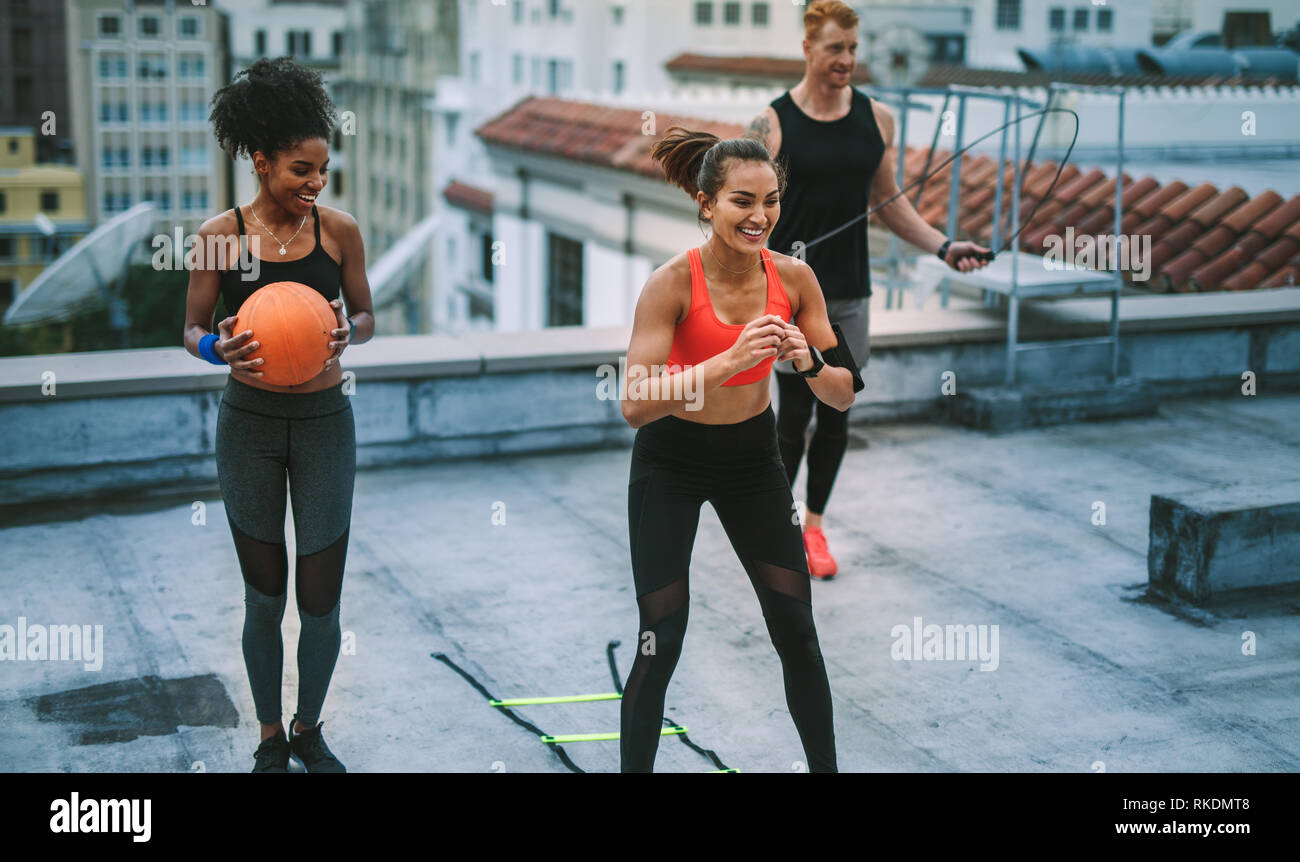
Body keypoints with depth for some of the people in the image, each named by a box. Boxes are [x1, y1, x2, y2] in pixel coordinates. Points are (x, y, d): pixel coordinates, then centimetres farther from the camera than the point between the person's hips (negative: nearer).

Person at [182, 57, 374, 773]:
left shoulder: (338, 229, -3)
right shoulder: (221, 234, -6)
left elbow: (366, 315, 8)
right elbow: (192, 328, 2)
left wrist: (347, 333, -16)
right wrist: (218, 348, -21)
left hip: (324, 420, 1)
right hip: (250, 422, -1)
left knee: (320, 598, 3)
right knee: (264, 596, 9)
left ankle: (308, 729, 28)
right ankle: (269, 738, 29)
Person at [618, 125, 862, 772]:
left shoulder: (794, 279, -12)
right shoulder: (673, 283, -24)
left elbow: (843, 396, -7)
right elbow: (634, 405, -31)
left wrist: (808, 360, -29)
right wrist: (728, 362, -41)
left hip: (753, 453, 4)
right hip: (671, 460, -3)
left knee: (797, 630, 5)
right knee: (661, 643, -6)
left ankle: (826, 766, 22)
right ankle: (634, 765, 14)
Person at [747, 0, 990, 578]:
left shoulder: (876, 119, 5)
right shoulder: (772, 124, -6)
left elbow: (888, 204, 12)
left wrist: (943, 247, 1)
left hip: (849, 296, 4)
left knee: (835, 418, 9)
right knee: (794, 416, 0)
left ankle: (814, 526, 25)